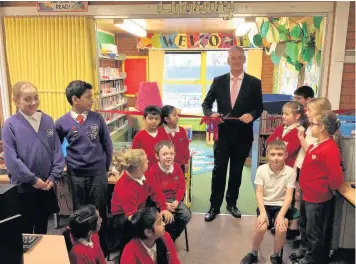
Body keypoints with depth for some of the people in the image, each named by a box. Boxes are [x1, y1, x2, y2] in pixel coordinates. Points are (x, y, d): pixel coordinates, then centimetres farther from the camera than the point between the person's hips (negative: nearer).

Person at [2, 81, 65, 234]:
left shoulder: (47, 120, 0)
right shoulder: (10, 125, -11)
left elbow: (57, 150, 1)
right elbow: (11, 159, -15)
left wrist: (53, 177, -6)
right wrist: (33, 179, -14)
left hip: (47, 185, 4)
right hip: (24, 187, -3)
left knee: (42, 225, 21)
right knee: (26, 228, 13)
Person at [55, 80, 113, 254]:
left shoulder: (97, 118, -4)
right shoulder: (62, 123, -7)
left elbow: (107, 144, 5)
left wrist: (107, 165, 9)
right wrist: (64, 165, 7)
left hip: (98, 173, 1)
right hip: (76, 175, 0)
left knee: (99, 212, 10)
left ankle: (102, 247, 27)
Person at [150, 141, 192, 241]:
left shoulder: (177, 167, -2)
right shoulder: (153, 170, -15)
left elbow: (181, 186, 3)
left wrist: (177, 201, -12)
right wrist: (164, 204, -20)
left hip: (174, 199, 5)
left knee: (186, 215, -14)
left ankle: (172, 237, 10)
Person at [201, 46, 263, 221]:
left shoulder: (254, 83, 0)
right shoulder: (218, 81, 2)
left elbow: (259, 107, 0)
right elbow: (206, 103, 4)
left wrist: (251, 115, -22)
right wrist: (210, 114, -18)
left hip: (243, 135, 0)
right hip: (222, 134, 0)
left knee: (236, 172, 14)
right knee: (218, 171, 5)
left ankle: (231, 203, 33)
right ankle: (214, 206, 19)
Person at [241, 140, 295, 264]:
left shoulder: (290, 172, -11)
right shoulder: (261, 169, -8)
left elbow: (289, 196, -12)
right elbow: (259, 193, -8)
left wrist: (281, 215, -22)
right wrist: (262, 213, -19)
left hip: (281, 205, 0)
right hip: (265, 204, 0)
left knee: (281, 229, -26)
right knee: (261, 227, -25)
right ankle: (253, 254, 5)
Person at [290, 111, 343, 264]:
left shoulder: (330, 150, -26)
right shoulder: (316, 145, 4)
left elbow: (336, 178, -26)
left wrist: (326, 189, -9)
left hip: (318, 199, -10)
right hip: (307, 195, 10)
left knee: (313, 232, 10)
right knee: (304, 226, 26)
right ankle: (303, 252, 45)